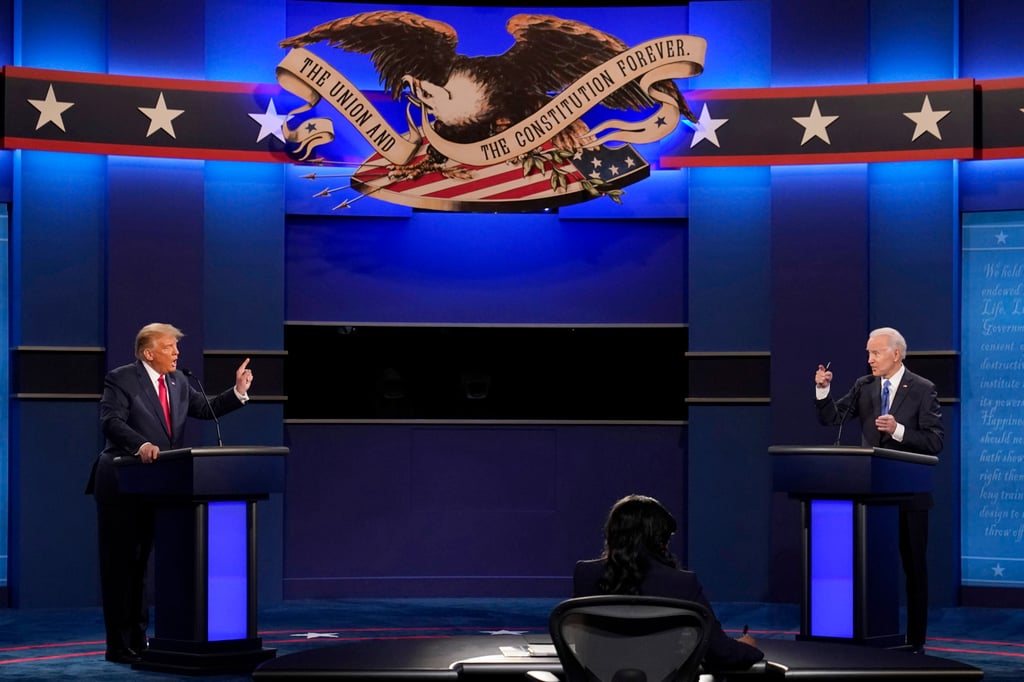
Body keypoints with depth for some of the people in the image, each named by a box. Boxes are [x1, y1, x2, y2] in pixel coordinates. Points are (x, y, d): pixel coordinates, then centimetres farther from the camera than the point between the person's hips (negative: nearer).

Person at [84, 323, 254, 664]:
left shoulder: (178, 381, 10)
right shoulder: (121, 379, -11)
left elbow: (206, 409, 12)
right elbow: (111, 421, -22)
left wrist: (238, 391, -1)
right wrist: (141, 445, -38)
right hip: (122, 486, -7)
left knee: (142, 564, 13)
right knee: (120, 564, -1)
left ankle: (138, 639, 20)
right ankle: (119, 645, 3)